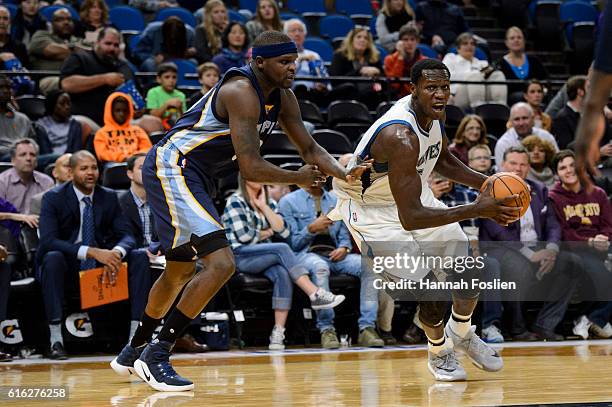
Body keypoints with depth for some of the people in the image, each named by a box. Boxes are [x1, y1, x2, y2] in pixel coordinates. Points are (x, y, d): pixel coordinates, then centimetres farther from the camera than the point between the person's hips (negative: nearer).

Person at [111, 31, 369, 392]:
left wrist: (345, 173, -7)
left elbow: (311, 149, 11)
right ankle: (156, 355, -15)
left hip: (194, 178, 10)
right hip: (171, 167, -10)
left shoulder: (282, 97, 5)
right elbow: (251, 168, -26)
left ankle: (134, 351, 41)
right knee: (221, 264, -20)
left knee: (181, 271, 23)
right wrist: (298, 178, -12)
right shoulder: (241, 91, -23)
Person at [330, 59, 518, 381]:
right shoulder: (400, 137, -37)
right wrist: (476, 210, -38)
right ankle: (439, 352, 21)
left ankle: (461, 333, 37)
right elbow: (410, 218, -38)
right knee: (433, 297, -13)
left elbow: (443, 161, 13)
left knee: (470, 271, 6)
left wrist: (487, 184, -3)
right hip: (373, 210, -8)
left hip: (413, 194, 8)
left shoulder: (431, 113, -10)